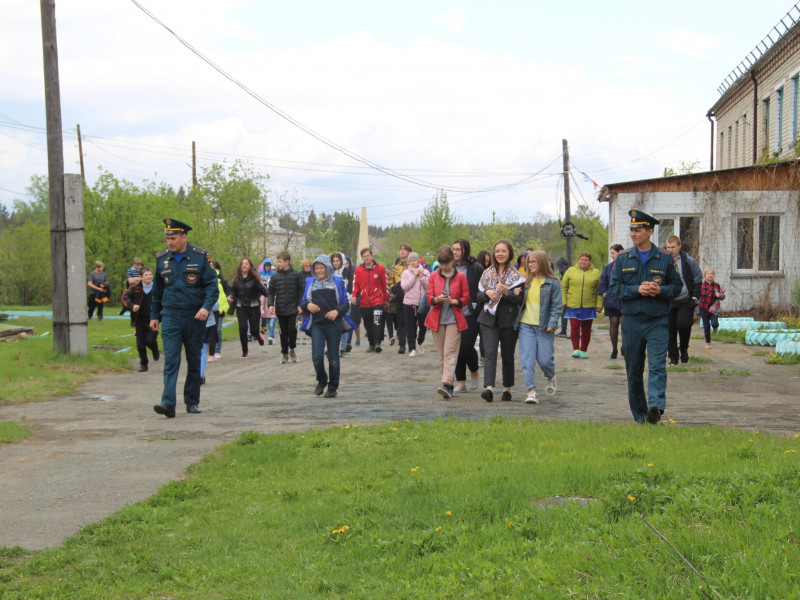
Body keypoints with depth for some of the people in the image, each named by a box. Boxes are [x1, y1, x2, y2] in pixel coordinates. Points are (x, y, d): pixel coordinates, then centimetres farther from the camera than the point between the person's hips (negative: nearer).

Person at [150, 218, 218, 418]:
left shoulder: (201, 257, -4)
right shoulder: (162, 259, 5)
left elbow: (212, 285, -6)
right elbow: (157, 290, 16)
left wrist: (206, 307, -22)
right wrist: (154, 316, 16)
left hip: (194, 317, -1)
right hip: (170, 316, 1)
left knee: (194, 362, 9)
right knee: (171, 360, -11)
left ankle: (192, 402, 21)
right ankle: (168, 403, -18)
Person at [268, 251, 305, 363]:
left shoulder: (297, 275, -3)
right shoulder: (275, 276, 4)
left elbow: (302, 290, 0)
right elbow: (270, 292, 8)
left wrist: (300, 305, -7)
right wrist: (270, 304, -6)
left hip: (293, 308, -3)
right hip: (280, 309, 3)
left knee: (292, 328, -13)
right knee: (283, 332, 7)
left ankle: (292, 349, 10)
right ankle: (284, 353, 18)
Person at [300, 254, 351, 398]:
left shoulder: (337, 282, 7)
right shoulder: (310, 282, 13)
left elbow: (345, 303, 5)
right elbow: (303, 303, 15)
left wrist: (337, 311, -15)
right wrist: (307, 305, -8)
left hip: (334, 323, -1)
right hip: (316, 324, 1)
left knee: (333, 357, 3)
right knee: (317, 356, -10)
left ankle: (333, 387, 14)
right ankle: (322, 380, 16)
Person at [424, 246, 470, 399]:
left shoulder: (460, 277, 2)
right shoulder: (433, 276, 7)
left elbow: (466, 299, 2)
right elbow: (429, 298, 4)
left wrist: (453, 301, -15)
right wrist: (438, 299, -18)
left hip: (454, 320, -3)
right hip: (437, 319, 3)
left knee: (450, 352, -14)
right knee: (442, 354, 5)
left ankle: (447, 385, -23)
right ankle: (449, 385, 13)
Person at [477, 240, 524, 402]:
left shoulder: (516, 275, 1)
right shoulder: (487, 273, 10)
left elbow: (520, 300, -6)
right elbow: (478, 297, 12)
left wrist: (506, 292, -23)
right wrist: (487, 293, -9)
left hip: (509, 321, -1)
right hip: (489, 320, 2)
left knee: (508, 356, 7)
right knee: (490, 353, -13)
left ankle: (507, 389, 19)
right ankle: (489, 388, -24)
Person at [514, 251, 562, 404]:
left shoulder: (553, 282, -2)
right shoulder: (527, 281, 12)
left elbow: (557, 306, -5)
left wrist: (552, 323, -14)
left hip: (544, 327, -4)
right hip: (526, 325, 4)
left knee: (544, 359, -1)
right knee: (527, 359, -6)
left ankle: (551, 378, 32)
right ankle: (531, 391, -5)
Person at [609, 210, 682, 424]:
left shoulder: (666, 258, 3)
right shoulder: (623, 258, 6)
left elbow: (676, 286, 7)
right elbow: (614, 287, 3)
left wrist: (660, 290, -13)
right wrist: (637, 290, -13)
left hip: (657, 321, -2)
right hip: (631, 322, 2)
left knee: (657, 366, -17)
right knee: (634, 370, 8)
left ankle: (656, 406, -28)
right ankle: (639, 415, 18)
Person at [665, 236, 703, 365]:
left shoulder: (689, 261, 1)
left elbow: (698, 279, 6)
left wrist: (694, 297, -2)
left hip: (686, 301, -2)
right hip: (668, 301, 2)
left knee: (683, 325, -15)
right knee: (670, 329, 1)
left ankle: (684, 349, 12)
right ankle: (673, 357, 12)